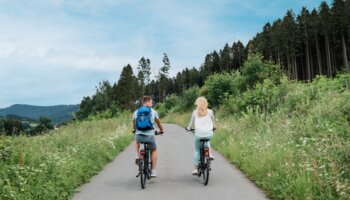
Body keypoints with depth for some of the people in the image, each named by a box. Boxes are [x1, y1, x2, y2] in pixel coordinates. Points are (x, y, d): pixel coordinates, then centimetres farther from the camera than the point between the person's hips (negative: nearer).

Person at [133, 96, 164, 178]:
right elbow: (158, 123, 19)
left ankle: (137, 155, 17)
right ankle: (153, 171, 14)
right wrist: (161, 130, 39)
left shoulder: (136, 112, 10)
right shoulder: (153, 112, 5)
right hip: (150, 136, -2)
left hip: (139, 136, 2)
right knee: (154, 151, 24)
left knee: (136, 141, 39)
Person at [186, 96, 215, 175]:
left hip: (199, 134, -1)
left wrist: (188, 128, 33)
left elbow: (192, 122, 13)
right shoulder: (210, 112, 4)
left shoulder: (195, 112, 3)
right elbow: (213, 121, 19)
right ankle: (209, 154, 19)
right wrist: (213, 127, 39)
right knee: (207, 140, 37)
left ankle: (195, 169, 12)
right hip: (209, 134, 1)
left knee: (197, 151, 14)